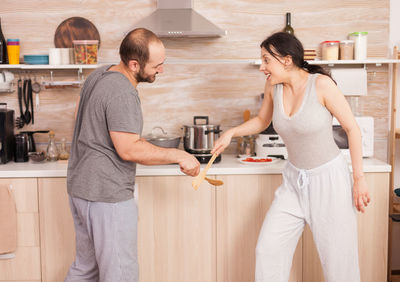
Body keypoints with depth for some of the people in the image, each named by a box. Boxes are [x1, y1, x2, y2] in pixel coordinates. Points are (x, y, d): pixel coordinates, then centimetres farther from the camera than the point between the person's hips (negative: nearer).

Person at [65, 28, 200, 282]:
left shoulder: (100, 75, 9)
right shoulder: (123, 94, -22)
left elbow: (86, 121, 22)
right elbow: (129, 149, -26)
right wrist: (179, 156, -19)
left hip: (81, 187, 10)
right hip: (108, 195, -10)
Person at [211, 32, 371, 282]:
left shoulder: (321, 84, -19)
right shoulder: (273, 86, -3)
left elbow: (353, 129, -11)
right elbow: (262, 121, 16)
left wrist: (359, 178, -9)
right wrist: (231, 133, 0)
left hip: (328, 179, -5)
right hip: (294, 180, 5)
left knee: (338, 260, 4)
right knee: (268, 250, 1)